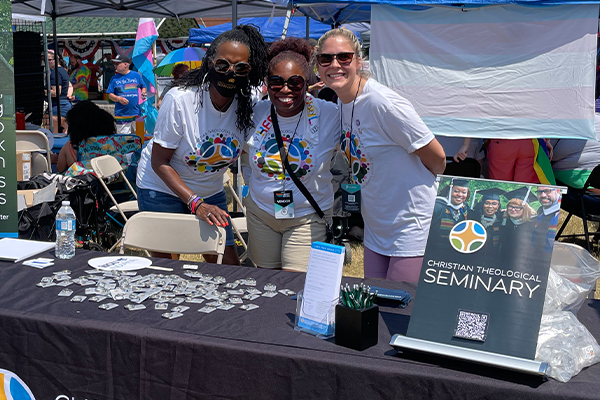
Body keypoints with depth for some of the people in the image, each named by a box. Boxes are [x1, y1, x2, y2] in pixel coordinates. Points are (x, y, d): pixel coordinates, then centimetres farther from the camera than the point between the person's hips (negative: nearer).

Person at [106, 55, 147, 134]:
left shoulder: (136, 75, 6)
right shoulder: (115, 78, 5)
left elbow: (143, 87, 18)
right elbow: (110, 95, 5)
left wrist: (143, 93, -4)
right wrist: (119, 99, -15)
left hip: (136, 113, 1)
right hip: (121, 115, -1)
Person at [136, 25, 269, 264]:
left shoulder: (250, 107, -16)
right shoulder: (179, 100, -25)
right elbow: (159, 162, -21)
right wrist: (196, 203, -28)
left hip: (210, 191, 4)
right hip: (162, 189, -4)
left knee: (229, 267, 3)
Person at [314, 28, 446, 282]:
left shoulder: (382, 103, -22)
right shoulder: (341, 102, 3)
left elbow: (436, 159, -15)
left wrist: (419, 186, 3)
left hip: (411, 228, -8)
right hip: (376, 229, 8)